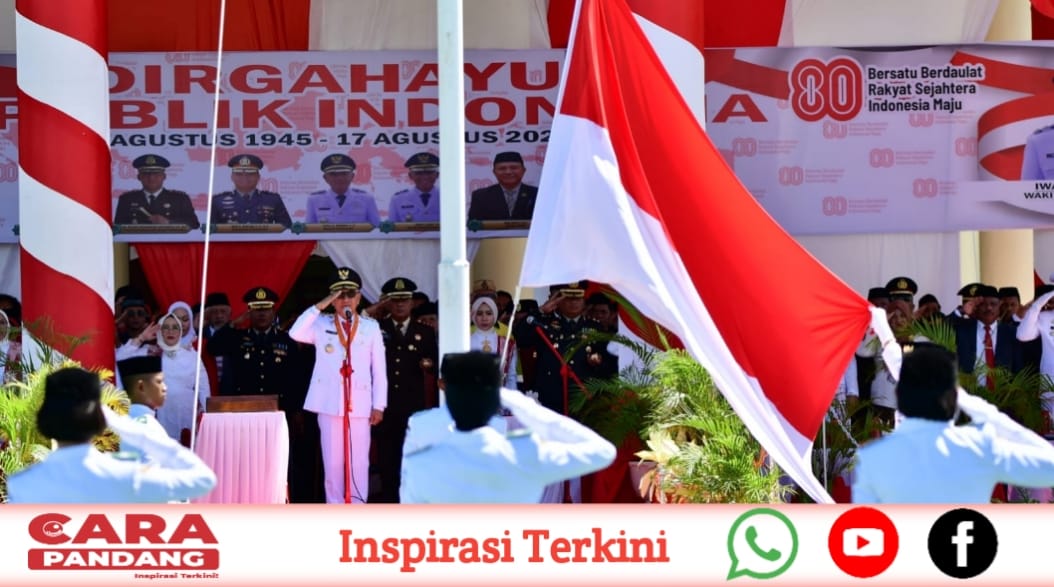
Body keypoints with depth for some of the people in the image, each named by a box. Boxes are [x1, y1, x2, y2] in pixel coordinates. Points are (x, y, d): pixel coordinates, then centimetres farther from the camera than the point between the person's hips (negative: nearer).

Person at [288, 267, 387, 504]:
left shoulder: (371, 327, 4)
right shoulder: (321, 325, 5)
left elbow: (379, 369, 4)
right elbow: (296, 333, -14)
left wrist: (379, 405, 0)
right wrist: (319, 306, -14)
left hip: (360, 404, 0)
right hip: (329, 404, 0)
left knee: (359, 462, 1)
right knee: (332, 461, 4)